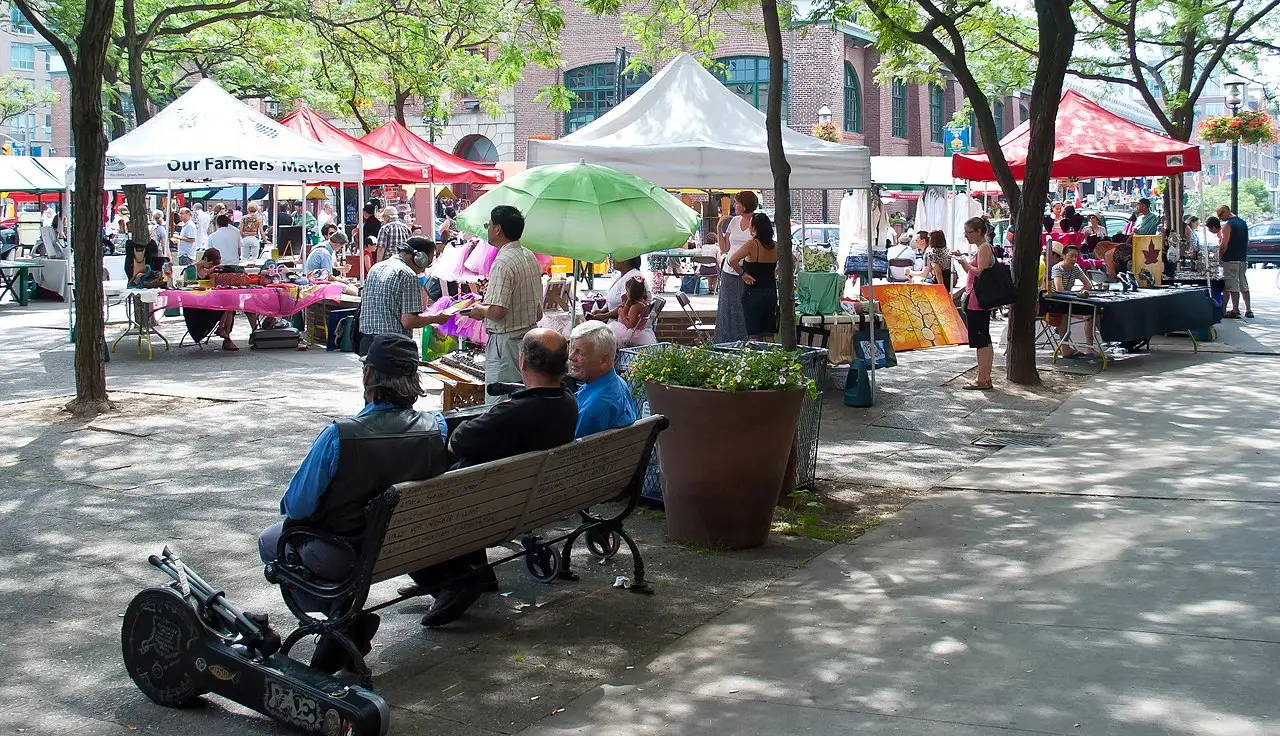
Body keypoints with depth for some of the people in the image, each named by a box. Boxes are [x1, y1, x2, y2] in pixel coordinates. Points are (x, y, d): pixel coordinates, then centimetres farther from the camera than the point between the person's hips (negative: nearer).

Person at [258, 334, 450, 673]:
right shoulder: (437, 427, -15)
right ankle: (352, 622, 17)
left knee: (270, 539, 23)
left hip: (339, 559, -5)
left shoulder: (339, 436, -28)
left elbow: (297, 507, -17)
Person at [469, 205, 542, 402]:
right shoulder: (530, 256, 9)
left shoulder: (503, 263, -20)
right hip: (530, 334, 9)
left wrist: (480, 310, -4)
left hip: (505, 341, -9)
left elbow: (498, 311, -26)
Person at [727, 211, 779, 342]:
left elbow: (732, 260, -27)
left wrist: (743, 274, -13)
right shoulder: (775, 246, 2)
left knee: (754, 335, -2)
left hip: (752, 293, -5)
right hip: (771, 293, 5)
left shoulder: (751, 245, -15)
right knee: (769, 335, 12)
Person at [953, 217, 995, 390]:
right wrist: (962, 260, 11)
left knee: (980, 340, -8)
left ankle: (982, 380, -6)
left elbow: (980, 272, -21)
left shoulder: (984, 247, -12)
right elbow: (972, 272, 24)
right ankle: (986, 378, 17)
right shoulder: (981, 247, 18)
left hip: (978, 301, -11)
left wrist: (964, 262, -9)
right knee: (984, 340, 12)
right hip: (979, 300, 11)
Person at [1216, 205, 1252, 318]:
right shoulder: (1243, 222, 13)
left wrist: (1219, 257, -6)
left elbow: (1224, 245, -18)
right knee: (1244, 284, 12)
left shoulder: (1228, 225, -13)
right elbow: (1247, 242, 19)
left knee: (1232, 285, -4)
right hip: (1243, 259, 8)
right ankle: (1248, 310, 11)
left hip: (1231, 260, -8)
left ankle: (1235, 310, -5)